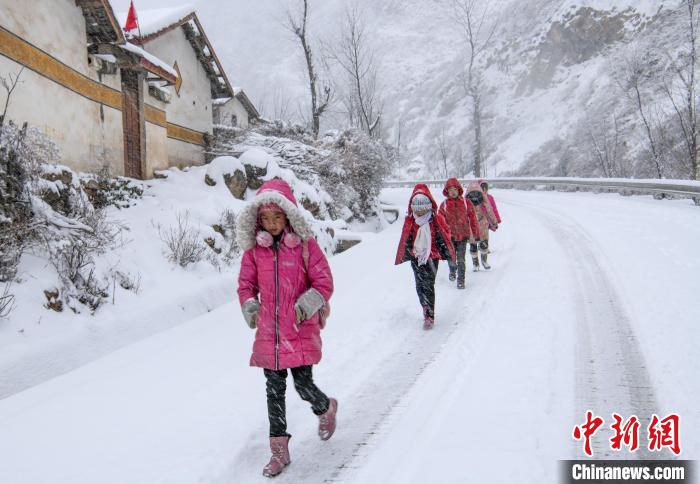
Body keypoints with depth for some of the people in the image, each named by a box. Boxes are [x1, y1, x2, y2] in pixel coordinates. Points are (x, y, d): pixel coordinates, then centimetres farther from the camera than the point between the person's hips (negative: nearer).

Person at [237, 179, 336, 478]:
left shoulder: (305, 244, -7)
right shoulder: (254, 248, 2)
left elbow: (324, 283, -5)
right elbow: (246, 283, 12)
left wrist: (305, 306, -17)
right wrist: (249, 306, -5)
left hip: (301, 330, -3)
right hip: (269, 332, 3)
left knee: (304, 386, -1)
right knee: (274, 390, 8)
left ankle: (326, 409, 35)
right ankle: (279, 450, 20)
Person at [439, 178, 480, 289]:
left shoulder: (465, 203, 0)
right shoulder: (444, 205, 0)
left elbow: (472, 218, 6)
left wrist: (475, 233, 8)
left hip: (463, 234, -1)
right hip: (450, 235, 1)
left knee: (461, 259, -7)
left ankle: (461, 280, 3)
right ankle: (452, 271, 42)